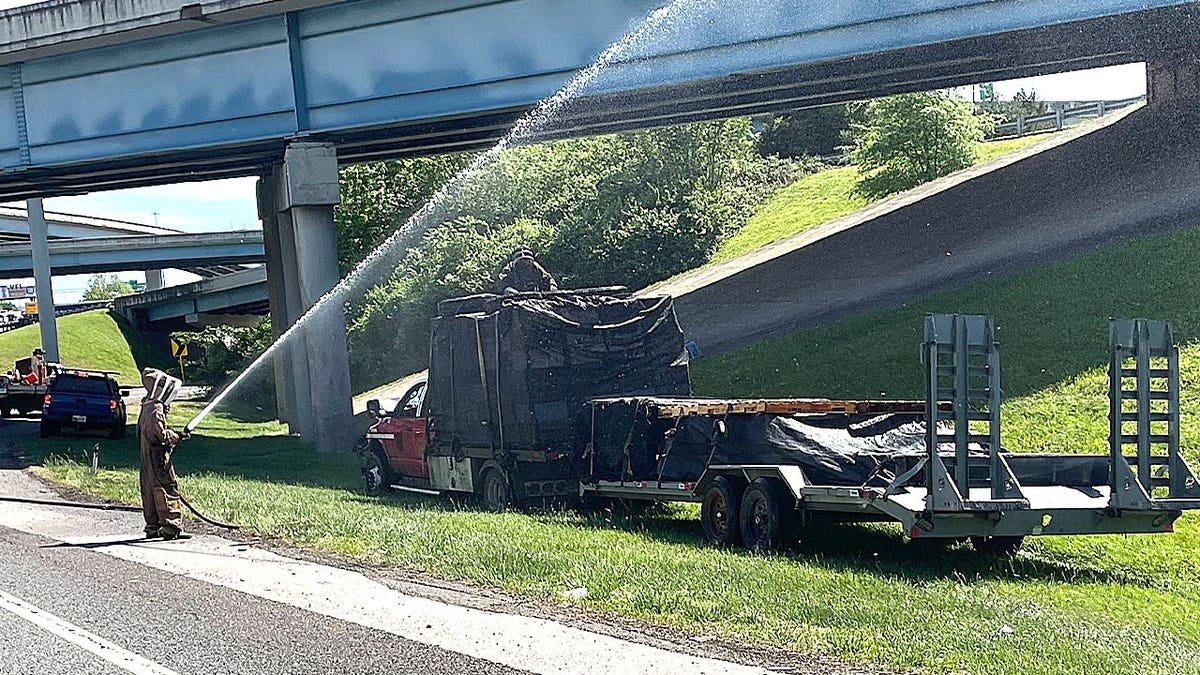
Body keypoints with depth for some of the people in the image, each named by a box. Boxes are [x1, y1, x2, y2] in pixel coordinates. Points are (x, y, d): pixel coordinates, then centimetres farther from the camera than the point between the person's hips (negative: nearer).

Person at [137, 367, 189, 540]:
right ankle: (172, 527, -10)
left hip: (147, 456, 10)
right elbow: (159, 432, -25)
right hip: (158, 455, -10)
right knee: (169, 489, -9)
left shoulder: (146, 406, 15)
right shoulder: (156, 408, -16)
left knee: (150, 490, 12)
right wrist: (175, 437, -10)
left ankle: (152, 527, 17)